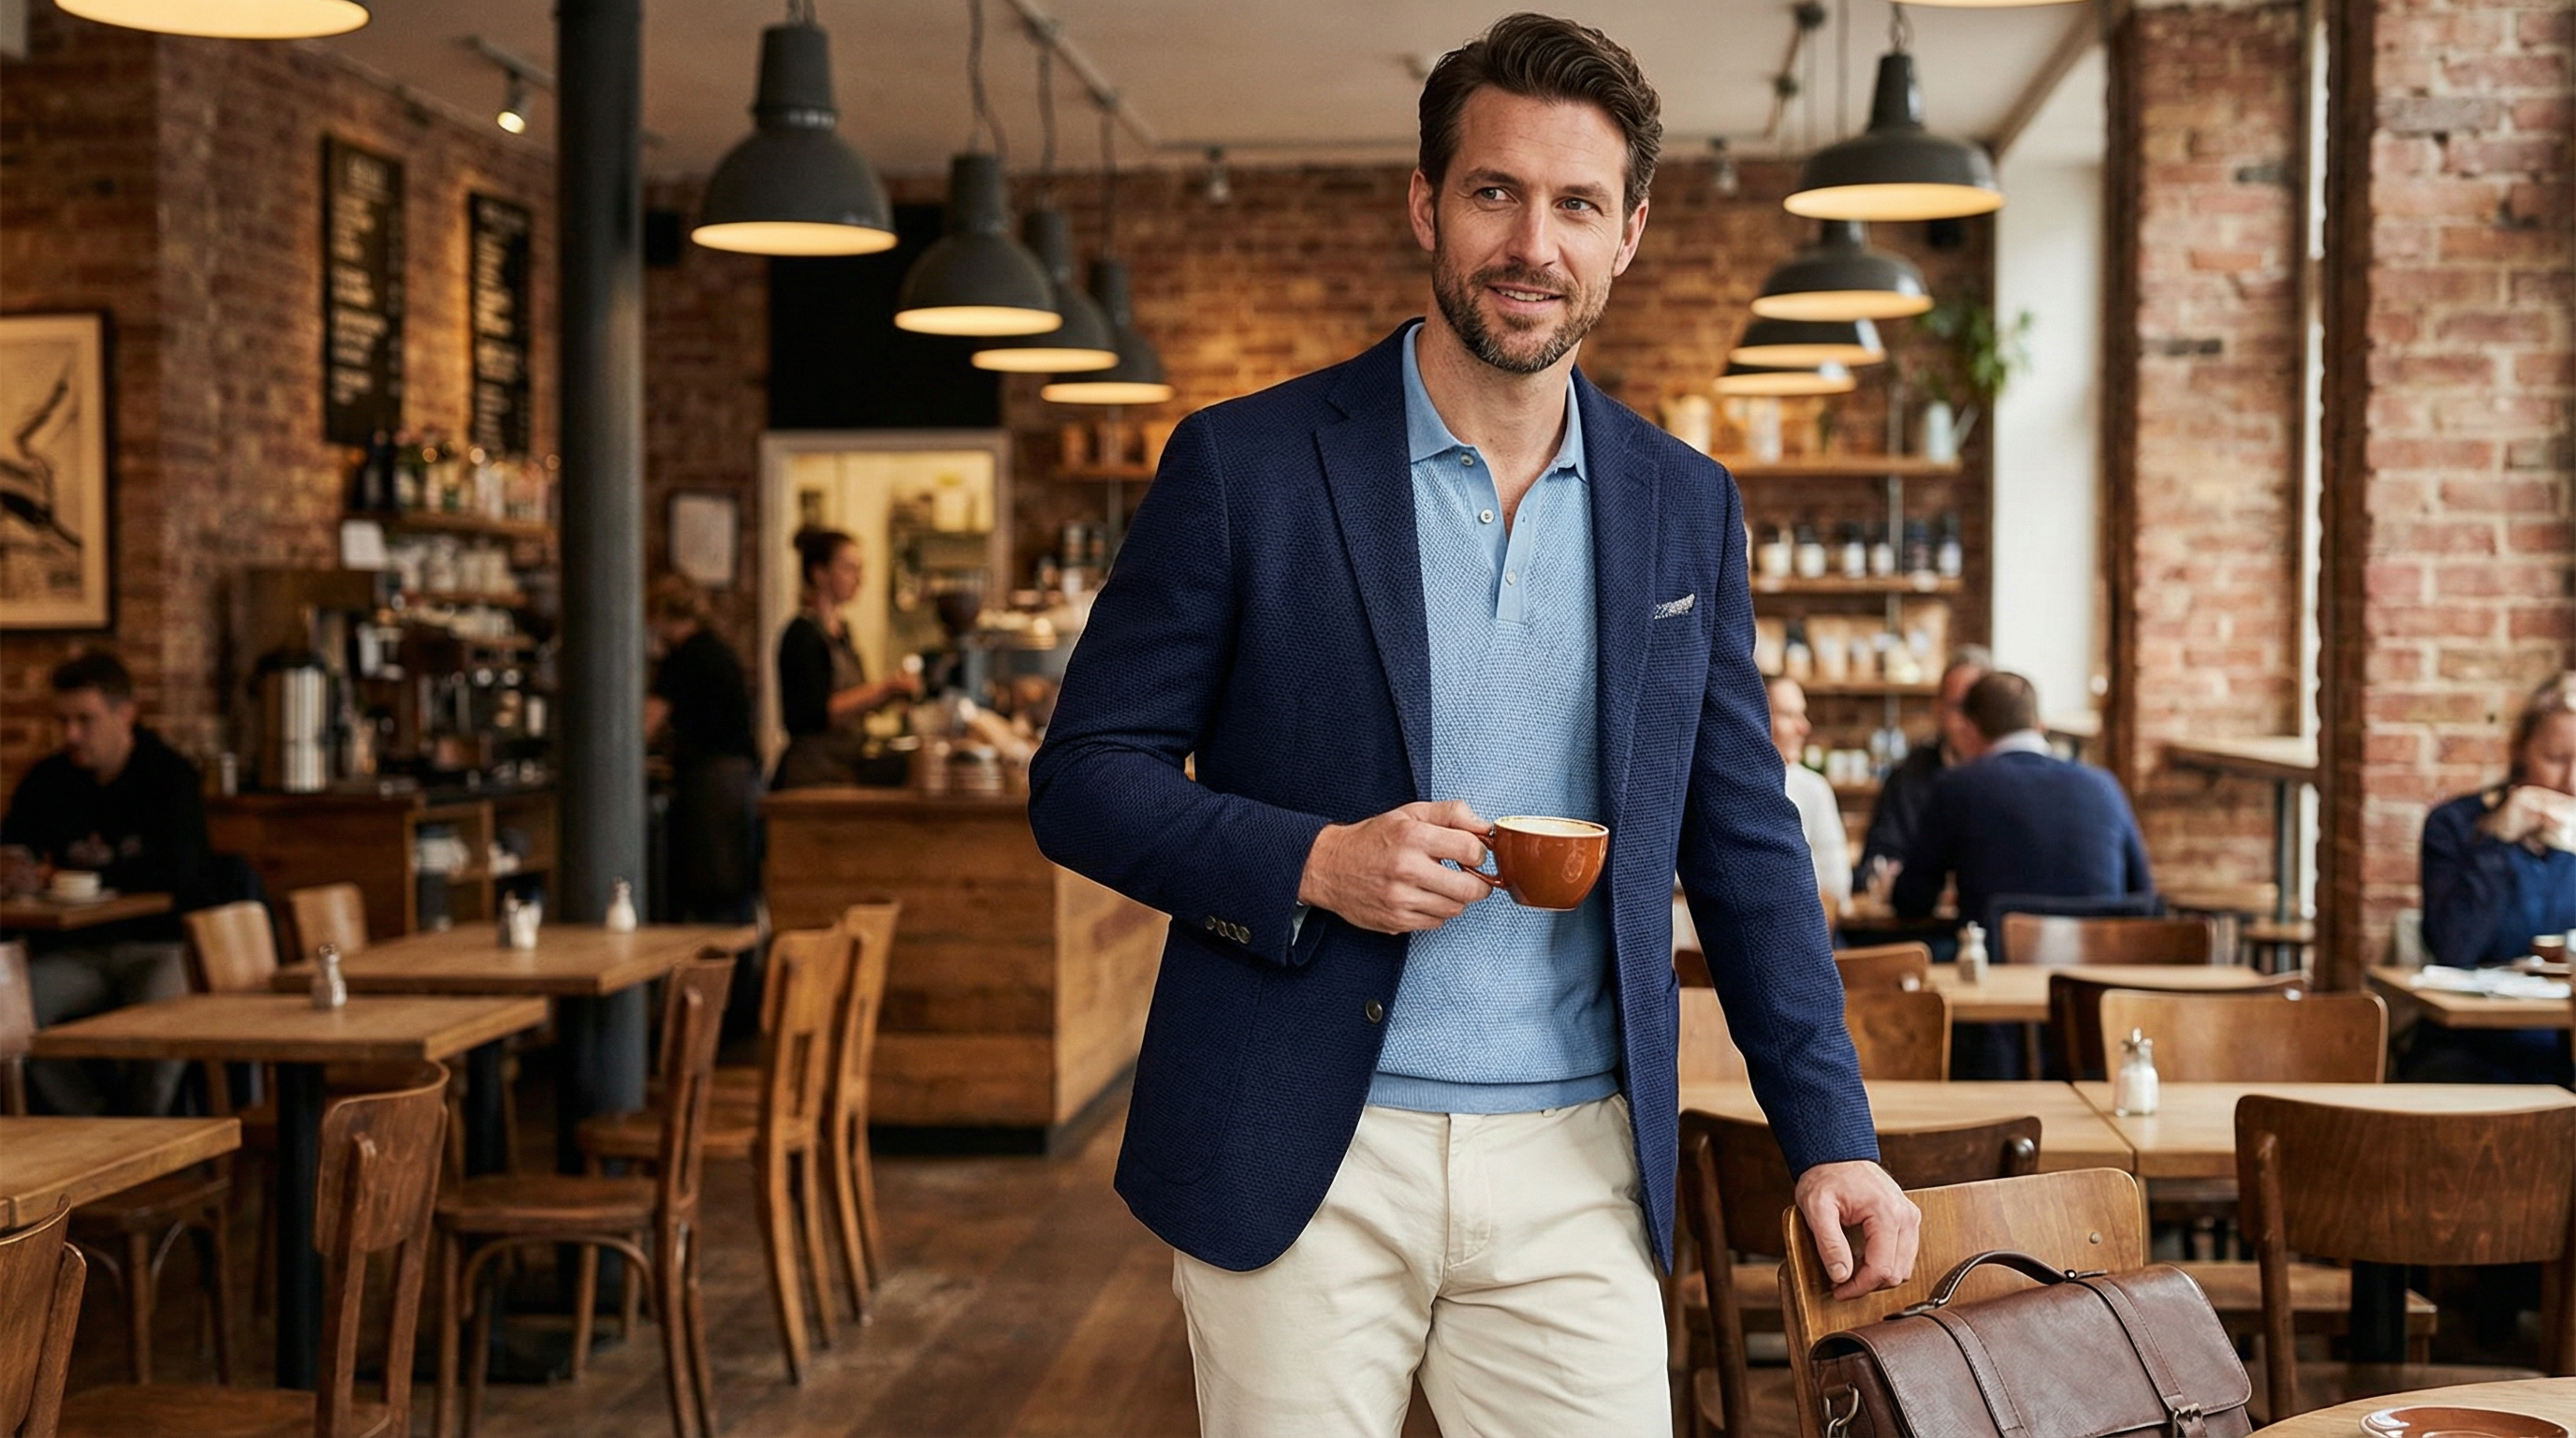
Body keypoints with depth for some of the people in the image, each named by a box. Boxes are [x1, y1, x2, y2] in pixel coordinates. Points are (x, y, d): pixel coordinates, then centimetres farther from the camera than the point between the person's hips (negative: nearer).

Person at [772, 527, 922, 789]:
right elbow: (816, 712, -18)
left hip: (844, 771, 8)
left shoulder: (840, 630, 17)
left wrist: (893, 691, 3)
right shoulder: (803, 633, -10)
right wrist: (884, 688, -17)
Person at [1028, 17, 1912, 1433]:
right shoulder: (1245, 465, -3)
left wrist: (1831, 1136, 6)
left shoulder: (1687, 508, 8)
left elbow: (1744, 843, 12)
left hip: (1576, 1170, 3)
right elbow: (1082, 779, -2)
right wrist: (1311, 864, -17)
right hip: (1302, 1163, -2)